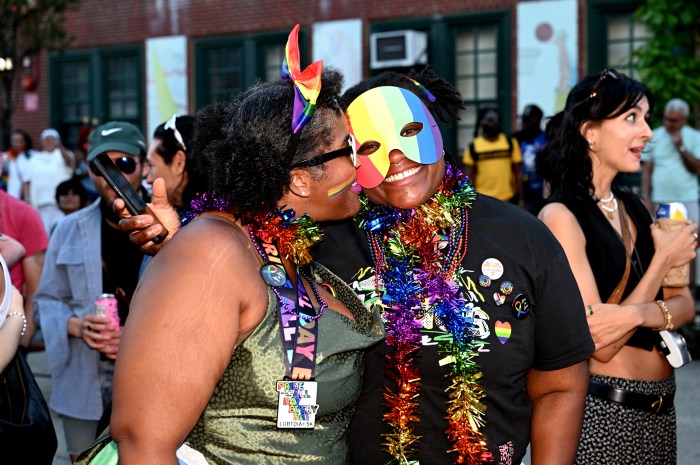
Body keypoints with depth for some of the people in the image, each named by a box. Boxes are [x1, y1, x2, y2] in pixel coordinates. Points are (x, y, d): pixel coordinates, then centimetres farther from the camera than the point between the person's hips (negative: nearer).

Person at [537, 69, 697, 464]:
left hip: (660, 406, 7)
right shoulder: (561, 216, -15)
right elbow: (600, 343, -19)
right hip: (602, 408, -7)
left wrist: (640, 313, -18)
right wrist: (664, 259, -12)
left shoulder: (634, 208, 8)